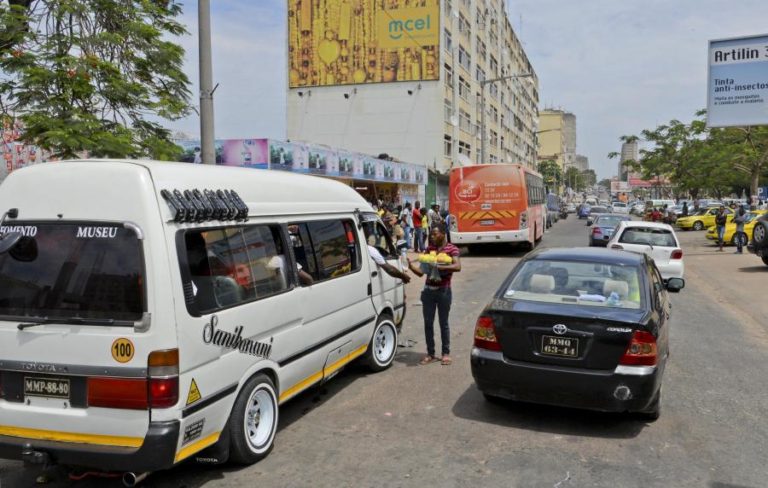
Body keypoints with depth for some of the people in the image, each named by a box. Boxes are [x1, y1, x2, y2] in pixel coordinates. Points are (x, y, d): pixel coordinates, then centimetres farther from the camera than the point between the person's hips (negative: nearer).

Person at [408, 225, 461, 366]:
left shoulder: (451, 249, -3)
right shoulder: (429, 249, 11)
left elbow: (457, 266, -22)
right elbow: (421, 272, 8)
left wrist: (439, 266, -30)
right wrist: (411, 266, -11)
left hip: (443, 291, -4)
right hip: (428, 290, 5)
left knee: (443, 323, 6)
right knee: (428, 323, 7)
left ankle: (446, 353, 17)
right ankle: (430, 354, 17)